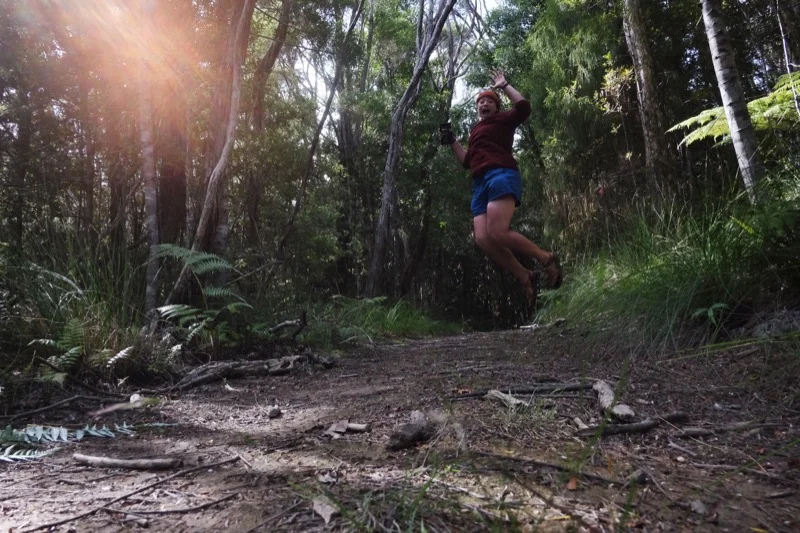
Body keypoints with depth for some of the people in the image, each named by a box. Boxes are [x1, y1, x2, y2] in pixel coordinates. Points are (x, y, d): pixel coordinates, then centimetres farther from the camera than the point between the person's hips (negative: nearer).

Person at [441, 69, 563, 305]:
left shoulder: (502, 120, 14)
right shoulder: (475, 131, 35)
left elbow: (523, 107, -4)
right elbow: (467, 161, 35)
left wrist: (504, 85, 5)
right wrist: (452, 142, 27)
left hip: (501, 175, -7)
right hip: (480, 185, 7)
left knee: (497, 234, -27)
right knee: (482, 239, -16)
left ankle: (546, 258, -8)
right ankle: (525, 277, -5)